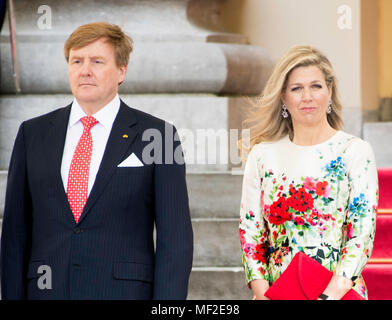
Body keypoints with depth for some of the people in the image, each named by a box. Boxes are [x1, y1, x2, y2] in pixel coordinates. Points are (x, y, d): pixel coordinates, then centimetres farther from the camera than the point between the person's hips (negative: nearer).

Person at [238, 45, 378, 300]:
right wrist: (262, 292, -10)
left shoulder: (355, 151, -3)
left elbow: (362, 233, -9)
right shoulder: (262, 154, 4)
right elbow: (250, 231, 4)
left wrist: (332, 293, -21)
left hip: (342, 291, -2)